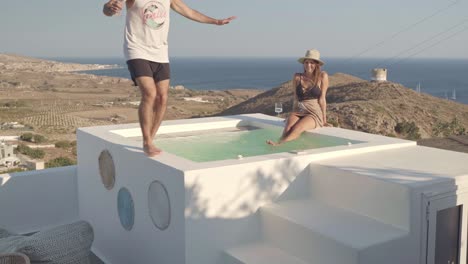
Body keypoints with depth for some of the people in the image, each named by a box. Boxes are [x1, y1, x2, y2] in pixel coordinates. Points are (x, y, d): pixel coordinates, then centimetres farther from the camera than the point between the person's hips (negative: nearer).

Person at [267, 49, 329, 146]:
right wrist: (293, 116, 10)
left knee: (297, 128, -33)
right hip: (298, 111, 3)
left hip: (314, 114, -3)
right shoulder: (297, 77, 8)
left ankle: (278, 144, -53)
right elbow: (296, 99, 12)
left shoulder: (322, 76, 1)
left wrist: (324, 119, 1)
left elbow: (322, 99, 0)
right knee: (288, 127, -31)